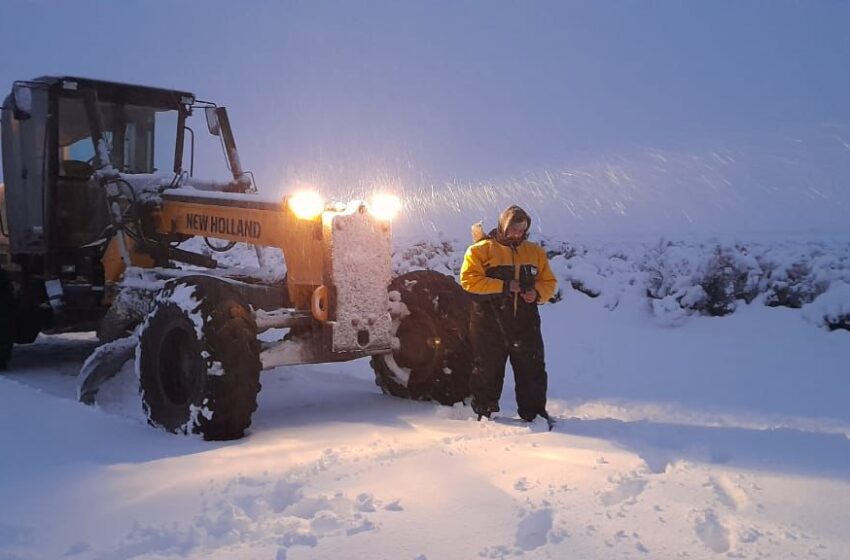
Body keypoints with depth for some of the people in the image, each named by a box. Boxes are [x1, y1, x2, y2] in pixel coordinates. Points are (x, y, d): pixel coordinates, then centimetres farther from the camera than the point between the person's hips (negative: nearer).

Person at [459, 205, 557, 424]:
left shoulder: (535, 252, 12)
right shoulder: (481, 250, -2)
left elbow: (549, 282, 16)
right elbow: (469, 279, -13)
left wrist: (537, 293, -7)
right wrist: (503, 286, -17)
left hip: (525, 323, 3)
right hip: (489, 324, -3)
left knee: (532, 369, 5)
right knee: (487, 370, 7)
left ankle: (534, 412, 18)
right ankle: (484, 412, 22)